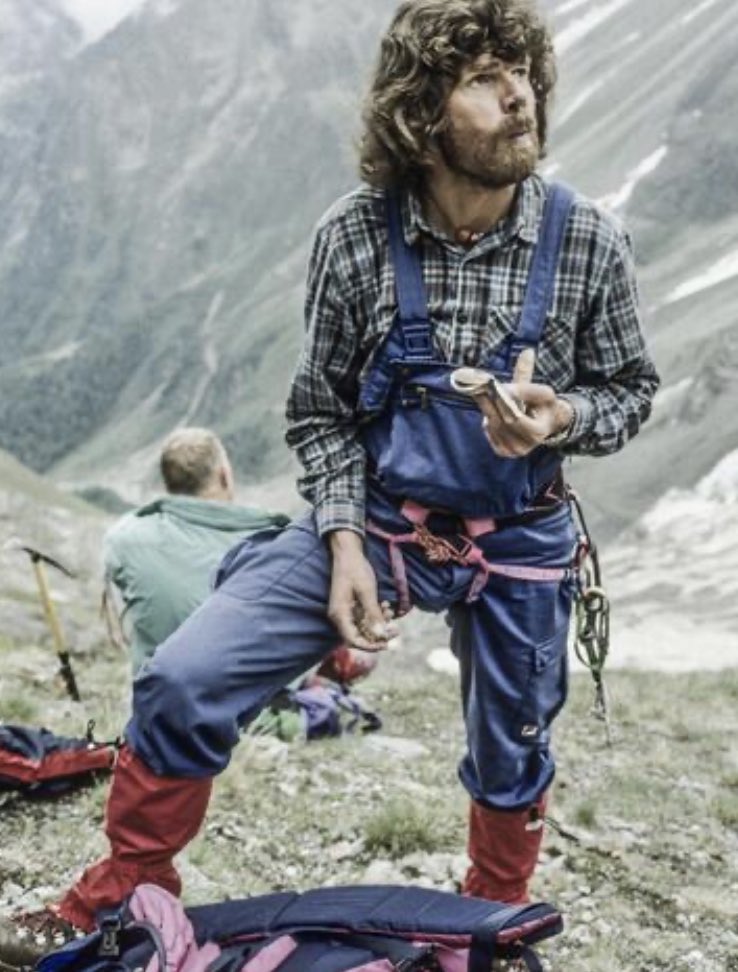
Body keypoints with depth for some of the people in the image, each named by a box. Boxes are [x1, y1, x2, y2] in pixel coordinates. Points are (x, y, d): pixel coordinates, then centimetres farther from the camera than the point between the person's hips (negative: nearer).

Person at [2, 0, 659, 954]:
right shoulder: (355, 234, -14)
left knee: (509, 766, 18)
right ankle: (113, 903, 13)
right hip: (370, 519, 0)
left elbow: (629, 389, -1)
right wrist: (342, 543, -14)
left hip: (516, 543, 1)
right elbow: (320, 410, -3)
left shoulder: (588, 241, -14)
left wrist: (559, 418, -23)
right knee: (182, 683, -13)